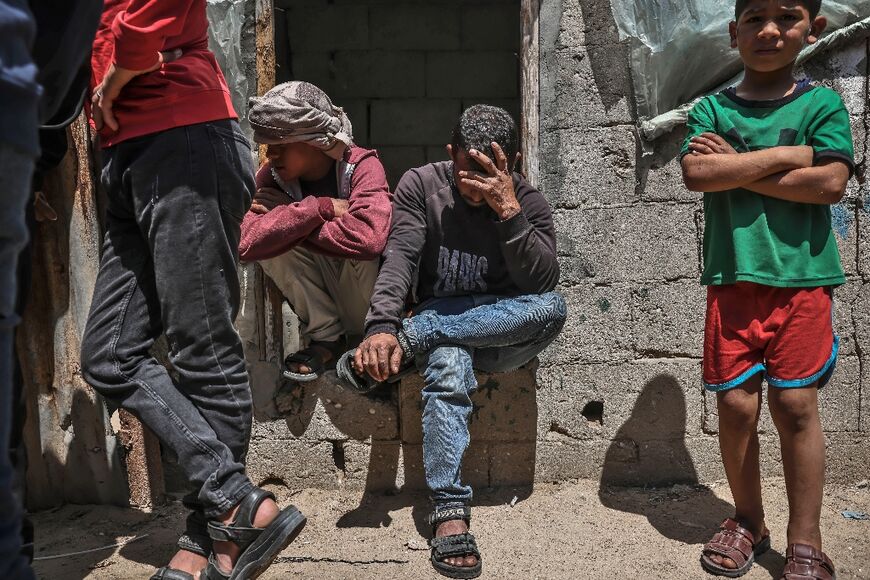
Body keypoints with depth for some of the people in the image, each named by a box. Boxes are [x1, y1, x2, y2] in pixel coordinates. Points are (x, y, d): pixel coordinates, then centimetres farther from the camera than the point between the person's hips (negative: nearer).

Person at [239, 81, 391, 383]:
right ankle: (326, 336, -6)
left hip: (369, 296, -3)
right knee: (272, 240, -21)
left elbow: (369, 237, -40)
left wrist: (287, 220, -27)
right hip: (320, 298, 3)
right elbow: (247, 243, -26)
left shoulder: (362, 166, -19)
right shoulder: (272, 176, -8)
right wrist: (321, 208, -31)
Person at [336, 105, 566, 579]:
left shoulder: (528, 201, -3)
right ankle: (449, 509, -38)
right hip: (438, 323, -1)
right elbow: (399, 259, -16)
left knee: (552, 309, -32)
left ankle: (404, 345, -29)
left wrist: (509, 212, -27)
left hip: (503, 334, 2)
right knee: (449, 364, -37)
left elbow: (542, 287, -16)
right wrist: (381, 325, -34)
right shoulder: (421, 185, -2)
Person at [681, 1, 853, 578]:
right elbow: (697, 173, -9)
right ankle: (748, 521, 24)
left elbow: (829, 183, -10)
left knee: (795, 404, -1)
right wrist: (786, 154, -8)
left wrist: (735, 168, -8)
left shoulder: (822, 103, 6)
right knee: (735, 403, 2)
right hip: (732, 279, 1)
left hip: (801, 277, -1)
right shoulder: (712, 109, 9)